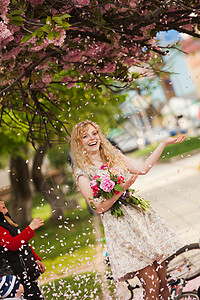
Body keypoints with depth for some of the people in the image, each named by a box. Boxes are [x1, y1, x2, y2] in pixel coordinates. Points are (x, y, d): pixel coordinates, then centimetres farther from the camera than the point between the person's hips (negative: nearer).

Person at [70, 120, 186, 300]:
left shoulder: (115, 156, 12)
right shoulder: (82, 174, -3)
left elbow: (143, 168, 13)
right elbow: (99, 208, -8)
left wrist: (164, 143, 13)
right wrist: (121, 189, -19)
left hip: (141, 217, 5)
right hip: (120, 228, -5)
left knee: (163, 279, 4)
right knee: (151, 284, -10)